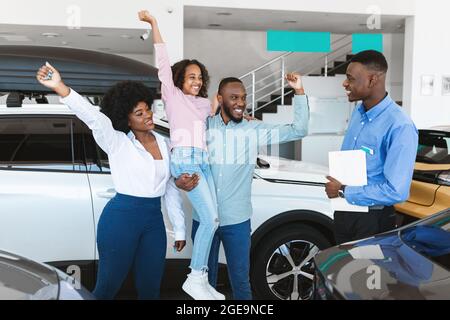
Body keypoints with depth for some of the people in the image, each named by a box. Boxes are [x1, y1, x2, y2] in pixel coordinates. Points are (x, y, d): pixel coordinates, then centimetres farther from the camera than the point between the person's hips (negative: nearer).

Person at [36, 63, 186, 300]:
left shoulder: (163, 143, 9)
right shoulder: (117, 142, -6)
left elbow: (171, 188, 11)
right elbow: (94, 117, -25)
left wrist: (179, 229, 10)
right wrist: (60, 87, -42)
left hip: (154, 220, 5)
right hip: (121, 217, -4)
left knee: (150, 288, 13)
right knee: (108, 285, 4)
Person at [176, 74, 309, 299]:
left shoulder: (254, 130, -1)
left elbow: (298, 130, -4)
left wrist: (299, 91, -14)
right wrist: (179, 180, -18)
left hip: (237, 221, -1)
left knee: (241, 282, 12)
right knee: (205, 280, 18)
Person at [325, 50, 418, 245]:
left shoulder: (399, 126, -24)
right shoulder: (358, 112, 2)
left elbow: (396, 191, -27)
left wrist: (344, 191, -20)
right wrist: (335, 185, -2)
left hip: (373, 219, -7)